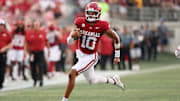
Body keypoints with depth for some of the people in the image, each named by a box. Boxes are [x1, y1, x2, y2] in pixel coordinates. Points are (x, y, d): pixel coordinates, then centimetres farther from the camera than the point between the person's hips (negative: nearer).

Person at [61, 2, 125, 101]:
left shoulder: (102, 26, -17)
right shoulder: (81, 23, -11)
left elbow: (116, 38, -1)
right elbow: (69, 42, -10)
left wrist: (117, 56, 4)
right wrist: (73, 35, -34)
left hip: (90, 57, -5)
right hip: (81, 54, 5)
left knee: (72, 74, -21)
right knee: (92, 80, 21)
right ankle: (113, 80, 46)